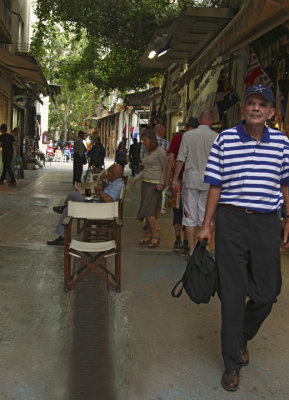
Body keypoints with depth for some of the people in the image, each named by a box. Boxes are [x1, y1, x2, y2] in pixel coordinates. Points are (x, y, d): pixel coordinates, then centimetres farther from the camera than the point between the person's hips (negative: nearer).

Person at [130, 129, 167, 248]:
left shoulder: (160, 151, -9)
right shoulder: (148, 152, 15)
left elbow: (165, 169, -9)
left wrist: (162, 183, -17)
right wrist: (135, 179, 17)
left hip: (154, 184, -8)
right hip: (145, 183, 8)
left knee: (148, 211, -12)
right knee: (147, 211, 7)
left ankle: (155, 237, -5)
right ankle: (149, 236, 14)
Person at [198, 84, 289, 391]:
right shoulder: (225, 140, -1)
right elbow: (216, 186, 2)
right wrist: (206, 226, 1)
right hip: (231, 222, -2)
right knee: (232, 294, 4)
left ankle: (243, 337, 40)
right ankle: (232, 364, 20)